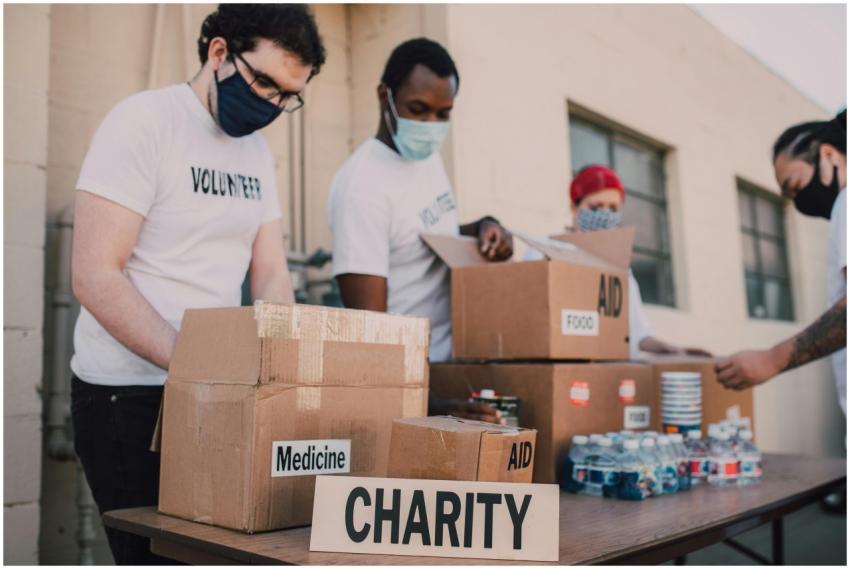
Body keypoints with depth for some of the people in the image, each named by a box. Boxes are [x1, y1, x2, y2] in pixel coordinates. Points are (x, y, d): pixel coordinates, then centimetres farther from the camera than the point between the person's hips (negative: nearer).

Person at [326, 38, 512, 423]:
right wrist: (431, 406, -32)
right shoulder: (361, 187, -20)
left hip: (450, 362, 7)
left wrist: (482, 228, -1)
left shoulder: (429, 157, 4)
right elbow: (367, 324, -23)